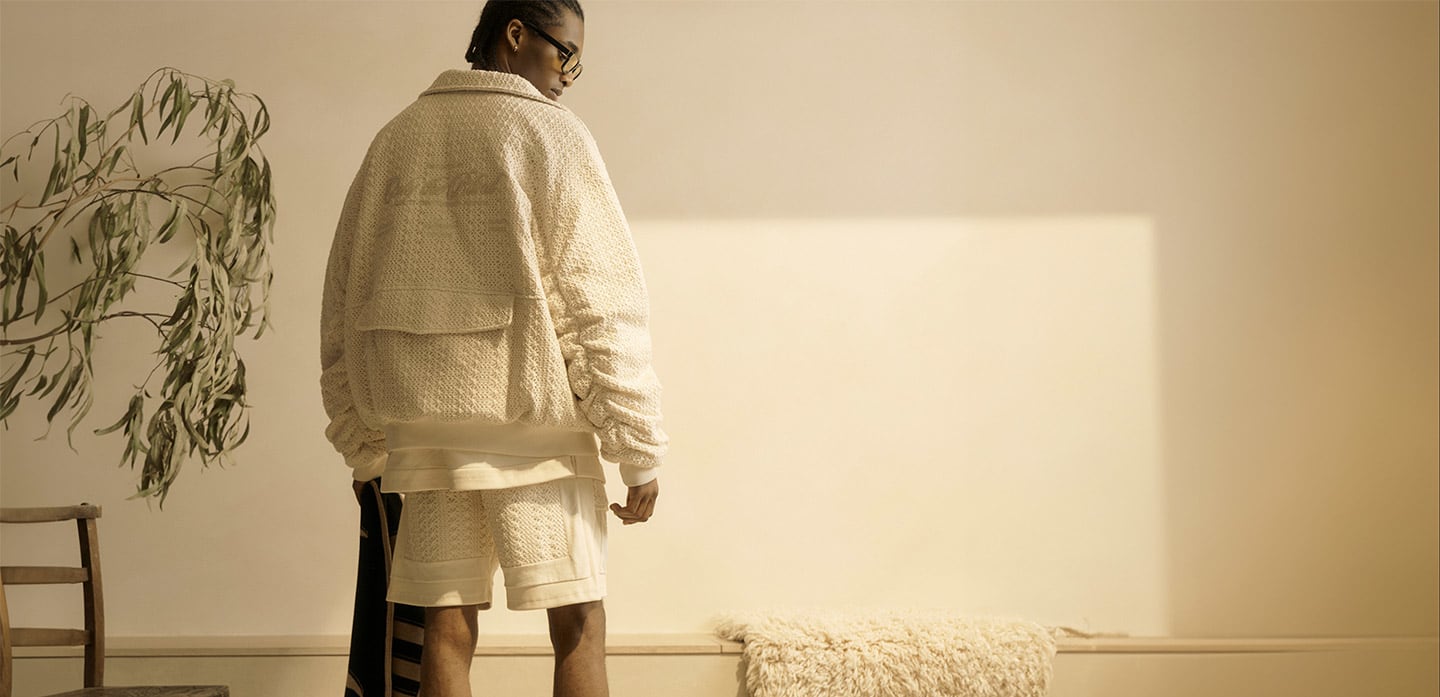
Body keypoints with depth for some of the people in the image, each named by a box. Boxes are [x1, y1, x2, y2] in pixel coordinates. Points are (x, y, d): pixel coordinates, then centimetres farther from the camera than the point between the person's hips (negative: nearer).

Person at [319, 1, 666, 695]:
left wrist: (362, 445, 19)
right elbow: (605, 302, -10)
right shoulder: (550, 135, -4)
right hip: (534, 426, -5)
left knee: (446, 632, 7)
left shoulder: (393, 142, 12)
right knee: (577, 628, 2)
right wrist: (638, 448, -6)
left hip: (423, 425, 5)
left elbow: (344, 305, 14)